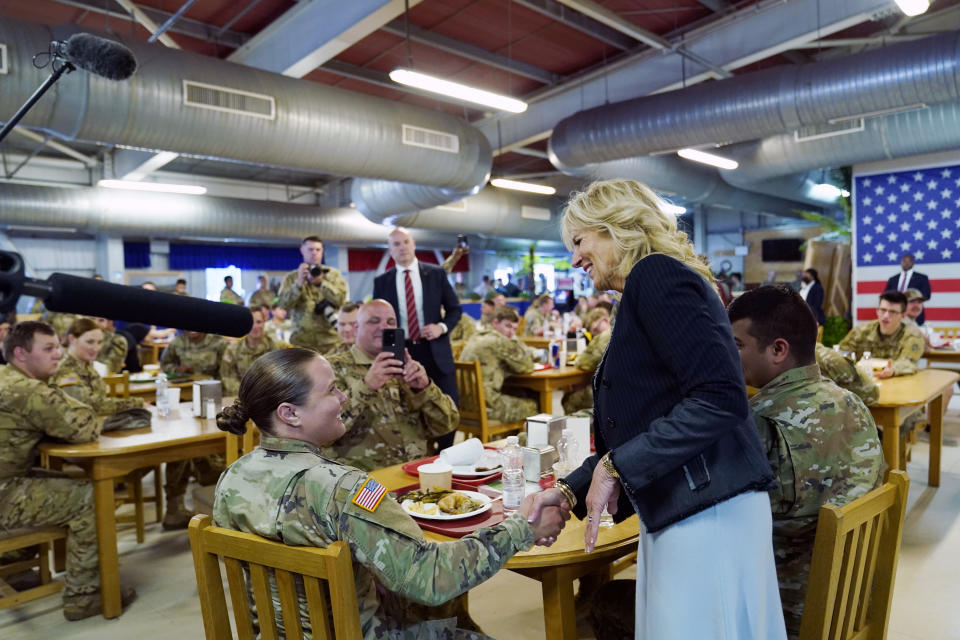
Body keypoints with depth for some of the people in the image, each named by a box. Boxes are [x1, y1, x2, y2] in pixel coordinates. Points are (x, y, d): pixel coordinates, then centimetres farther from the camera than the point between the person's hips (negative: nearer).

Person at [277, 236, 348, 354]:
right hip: (301, 339, 0)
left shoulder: (333, 274, 9)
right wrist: (299, 283, -15)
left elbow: (340, 299, -6)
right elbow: (283, 304, -3)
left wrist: (321, 282, -16)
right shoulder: (292, 277, 10)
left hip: (330, 338, 0)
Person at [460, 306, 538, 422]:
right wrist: (514, 339, 6)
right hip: (485, 406, -9)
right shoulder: (500, 341, -13)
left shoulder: (476, 338, 15)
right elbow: (527, 366, -3)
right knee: (533, 406, 6)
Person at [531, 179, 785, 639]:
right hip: (675, 513, 9)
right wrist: (569, 492, 13)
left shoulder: (657, 274, -10)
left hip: (708, 513, -9)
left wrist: (616, 466, -17)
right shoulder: (644, 289, 18)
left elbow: (721, 399, -22)